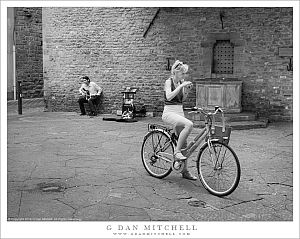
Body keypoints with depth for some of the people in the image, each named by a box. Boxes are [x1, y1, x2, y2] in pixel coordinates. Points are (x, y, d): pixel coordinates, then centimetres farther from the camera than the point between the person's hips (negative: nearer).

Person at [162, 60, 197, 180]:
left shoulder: (181, 82, 10)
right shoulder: (169, 82, -8)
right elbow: (169, 97, -25)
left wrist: (187, 90, 1)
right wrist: (181, 86, -25)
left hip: (180, 112, 7)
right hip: (169, 113, -7)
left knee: (184, 144, 7)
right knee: (189, 124, -33)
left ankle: (185, 171, 16)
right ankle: (176, 152, -22)